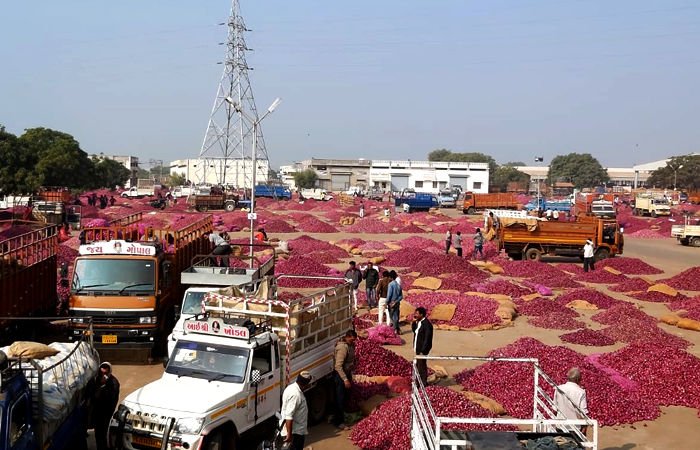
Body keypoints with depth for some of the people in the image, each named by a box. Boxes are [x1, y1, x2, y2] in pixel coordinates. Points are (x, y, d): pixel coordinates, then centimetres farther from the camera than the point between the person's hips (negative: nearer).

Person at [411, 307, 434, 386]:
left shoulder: (427, 324, -22)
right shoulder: (418, 322, 5)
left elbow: (427, 339, -22)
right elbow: (414, 330, 20)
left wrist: (423, 351, -21)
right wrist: (414, 322, 3)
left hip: (422, 349, -9)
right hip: (418, 348, 9)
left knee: (421, 365, 1)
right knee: (418, 364, 18)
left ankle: (424, 382, 14)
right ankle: (420, 380, 32)